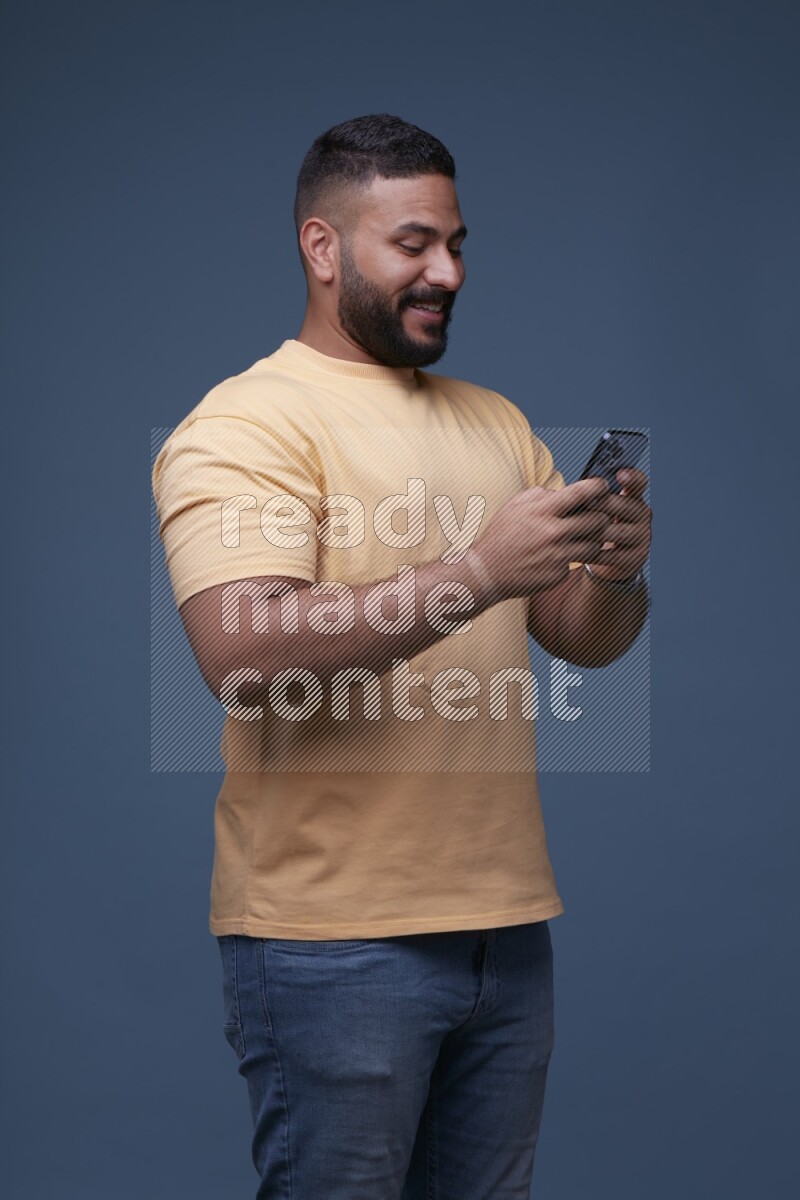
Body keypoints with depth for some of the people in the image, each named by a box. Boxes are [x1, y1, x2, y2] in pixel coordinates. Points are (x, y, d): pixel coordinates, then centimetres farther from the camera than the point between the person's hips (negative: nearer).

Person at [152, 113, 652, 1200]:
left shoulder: (497, 422, 16)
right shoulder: (242, 425, -8)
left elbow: (585, 639, 15)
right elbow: (242, 651, -23)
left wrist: (618, 570, -8)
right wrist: (479, 570, -26)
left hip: (507, 921, 7)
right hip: (332, 941, -6)